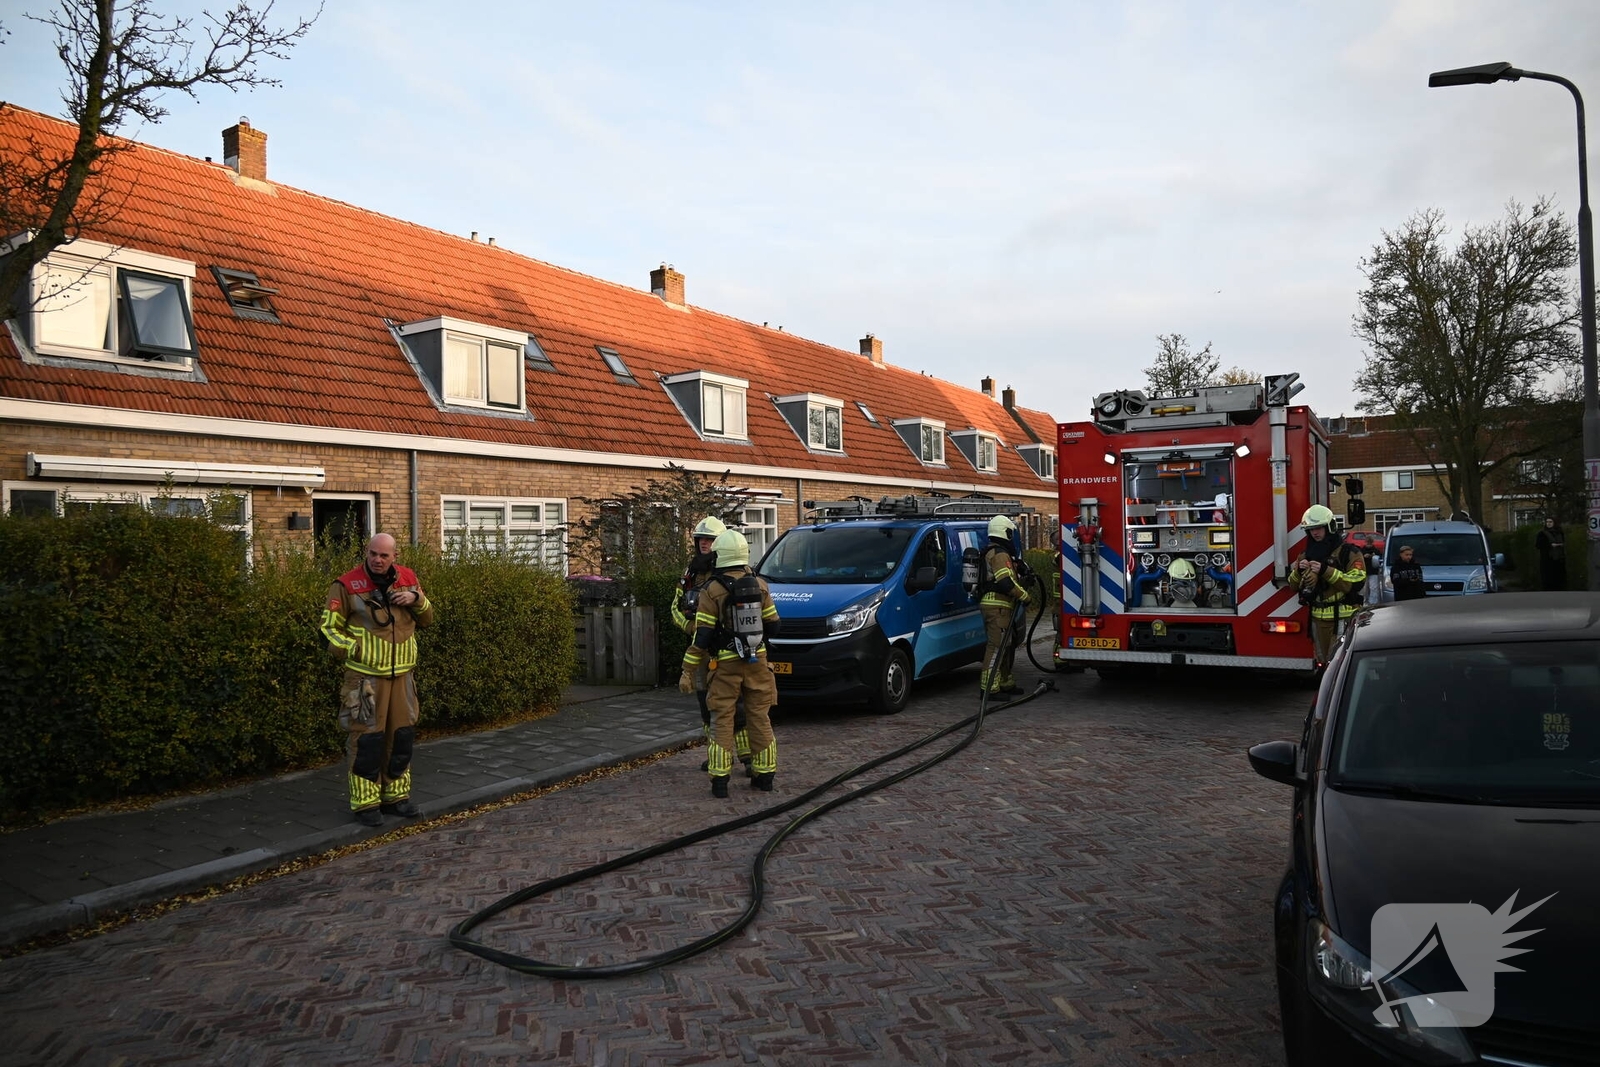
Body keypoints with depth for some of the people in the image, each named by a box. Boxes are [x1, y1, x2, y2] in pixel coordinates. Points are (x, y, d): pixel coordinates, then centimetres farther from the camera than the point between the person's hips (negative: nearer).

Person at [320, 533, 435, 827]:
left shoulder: (408, 579, 5)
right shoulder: (347, 585, -8)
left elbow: (427, 618, 13)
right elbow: (330, 627, -3)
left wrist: (416, 598, -7)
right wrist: (355, 650, -14)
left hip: (402, 673, 5)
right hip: (365, 676, -5)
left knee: (402, 734, 13)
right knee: (367, 738, -2)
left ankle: (396, 795, 27)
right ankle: (365, 803, 11)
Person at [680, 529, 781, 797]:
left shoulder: (712, 590, -10)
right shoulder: (760, 585, 1)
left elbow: (702, 636, -12)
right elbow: (772, 626, 6)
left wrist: (688, 671, -6)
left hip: (726, 665, -3)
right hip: (757, 662, 3)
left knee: (722, 721, 4)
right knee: (759, 719, 12)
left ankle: (719, 779, 3)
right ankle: (764, 774, 18)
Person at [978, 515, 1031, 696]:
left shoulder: (990, 553, 20)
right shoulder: (1000, 554, -14)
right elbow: (1006, 582, -23)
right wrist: (1024, 596, -12)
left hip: (990, 604, 11)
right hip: (998, 606, -11)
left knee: (1006, 645, 18)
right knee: (997, 646, -11)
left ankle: (1004, 683, 26)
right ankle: (989, 687, -12)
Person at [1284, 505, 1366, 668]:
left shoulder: (1349, 552, -5)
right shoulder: (1307, 555, 13)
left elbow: (1357, 583, -16)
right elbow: (1293, 584, 14)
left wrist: (1327, 571, -25)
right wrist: (1298, 571, -8)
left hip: (1343, 619, -6)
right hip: (1318, 618, 6)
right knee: (1323, 663, 13)